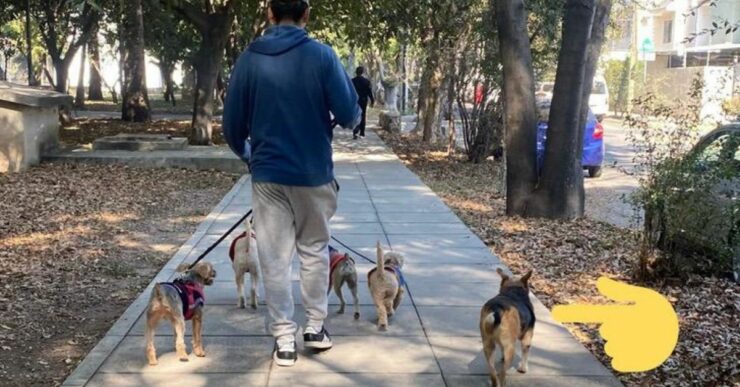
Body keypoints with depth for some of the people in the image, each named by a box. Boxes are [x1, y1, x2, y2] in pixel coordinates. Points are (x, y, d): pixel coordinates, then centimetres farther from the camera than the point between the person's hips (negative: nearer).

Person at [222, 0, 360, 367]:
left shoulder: (249, 59, -3)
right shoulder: (322, 55, -9)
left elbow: (232, 124, 1)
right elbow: (349, 115, -10)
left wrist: (245, 153, 22)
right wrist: (353, 114, 15)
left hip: (267, 174, 1)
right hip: (313, 172, 0)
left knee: (274, 259, 7)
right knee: (315, 251, 17)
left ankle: (284, 340, 9)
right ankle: (315, 327, 23)